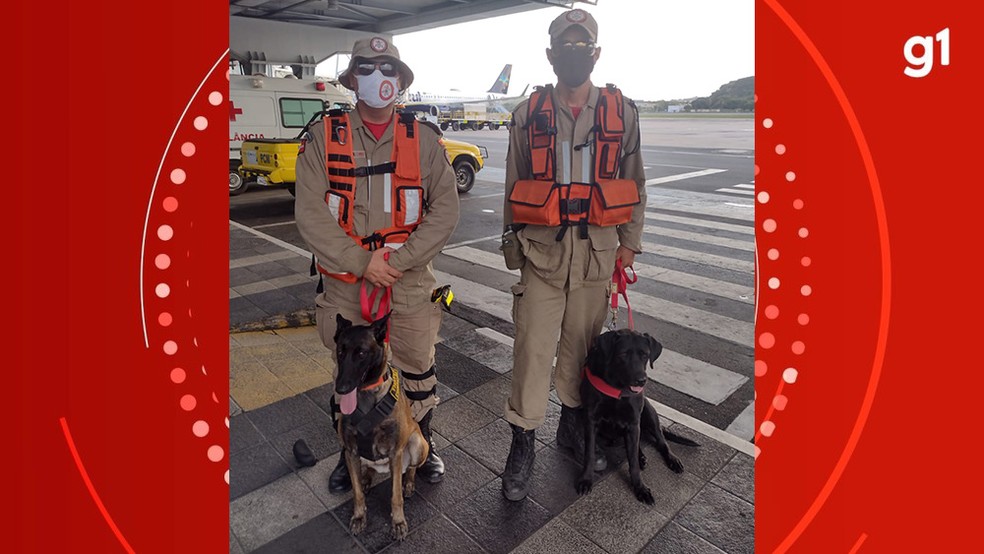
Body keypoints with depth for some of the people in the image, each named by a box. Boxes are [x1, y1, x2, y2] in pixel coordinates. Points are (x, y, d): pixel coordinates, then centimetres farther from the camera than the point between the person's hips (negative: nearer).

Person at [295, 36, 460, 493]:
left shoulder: (424, 139, -1)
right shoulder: (323, 137, -3)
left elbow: (445, 210, -6)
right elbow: (310, 214, -8)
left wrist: (396, 258, -15)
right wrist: (362, 263, -15)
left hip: (411, 280, 0)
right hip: (345, 282, 1)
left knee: (418, 367, 12)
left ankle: (422, 442, 37)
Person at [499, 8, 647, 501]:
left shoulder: (621, 111, 6)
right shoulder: (529, 113, 4)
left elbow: (634, 181, 11)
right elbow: (513, 184, 8)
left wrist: (629, 241, 6)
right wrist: (512, 244, 8)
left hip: (597, 251, 2)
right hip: (542, 249, -1)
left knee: (582, 343, 13)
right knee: (533, 346, -2)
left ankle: (573, 423, 34)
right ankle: (523, 441, 14)